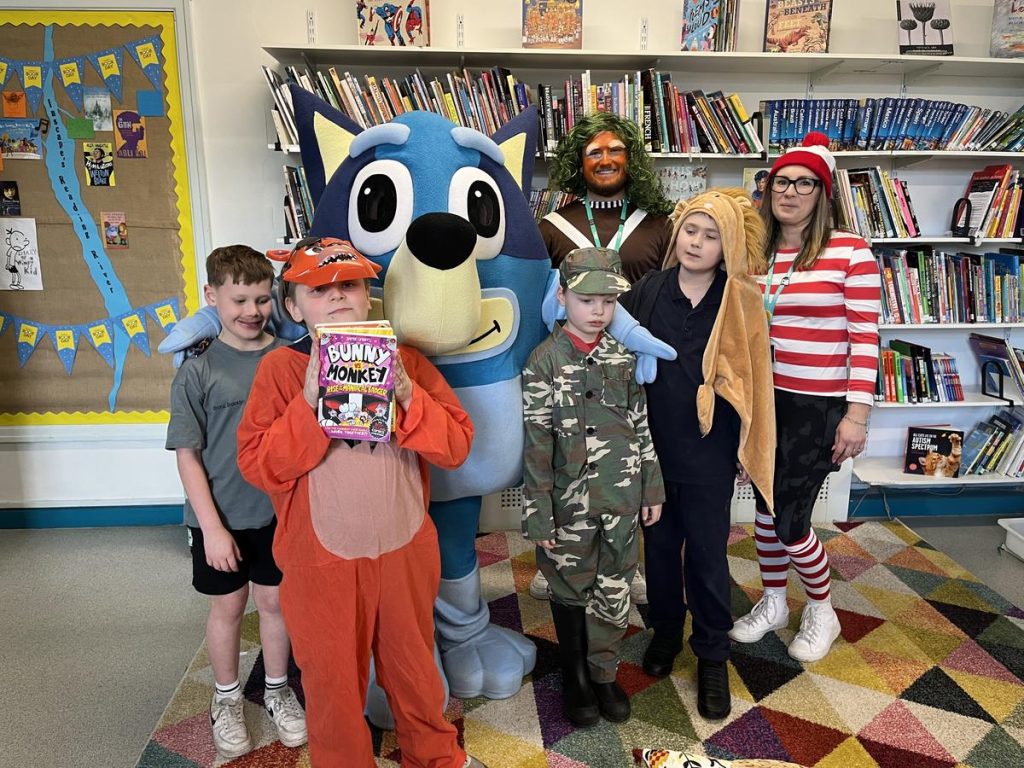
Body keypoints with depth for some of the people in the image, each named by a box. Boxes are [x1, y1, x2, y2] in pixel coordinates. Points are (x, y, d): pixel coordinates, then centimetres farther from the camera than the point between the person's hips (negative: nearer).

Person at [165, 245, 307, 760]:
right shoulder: (197, 372, -11)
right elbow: (188, 456, -8)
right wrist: (212, 527, -11)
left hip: (280, 511, 1)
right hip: (222, 517, -1)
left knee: (275, 600, 15)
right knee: (229, 604, 16)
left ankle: (277, 690, 38)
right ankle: (226, 699, 39)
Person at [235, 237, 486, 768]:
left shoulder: (404, 360, -2)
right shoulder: (280, 368, -7)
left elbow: (456, 445, -8)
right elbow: (257, 466, -13)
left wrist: (407, 395, -22)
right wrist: (309, 403, -24)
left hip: (405, 549, 2)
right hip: (323, 560, -2)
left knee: (413, 666, 23)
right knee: (333, 679, 16)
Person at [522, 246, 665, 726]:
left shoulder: (623, 358, 2)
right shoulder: (545, 363, -11)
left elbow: (641, 428, 9)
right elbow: (536, 447, -11)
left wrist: (652, 488, 9)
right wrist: (538, 517, -11)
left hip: (621, 503, 4)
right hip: (570, 506, -3)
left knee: (614, 594, 14)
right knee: (572, 593, 14)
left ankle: (603, 674, 36)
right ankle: (574, 679, 35)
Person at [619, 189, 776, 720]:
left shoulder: (739, 303, -7)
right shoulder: (646, 291, -5)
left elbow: (750, 380, -1)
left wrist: (746, 451, 1)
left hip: (709, 453, -2)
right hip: (653, 448, 2)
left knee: (707, 553, 9)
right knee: (660, 543, 17)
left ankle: (712, 656, 29)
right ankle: (665, 629, 41)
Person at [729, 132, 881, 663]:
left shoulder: (850, 252, -9)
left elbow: (865, 338, -11)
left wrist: (856, 415, -14)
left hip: (818, 407, -5)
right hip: (762, 400, 5)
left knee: (789, 520, 0)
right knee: (765, 506, 15)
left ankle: (821, 613, 29)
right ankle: (773, 604, 37)